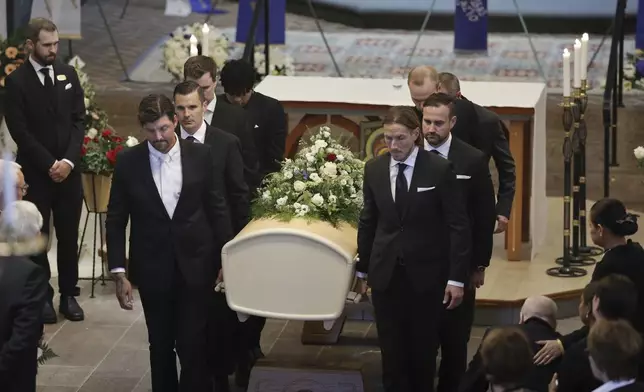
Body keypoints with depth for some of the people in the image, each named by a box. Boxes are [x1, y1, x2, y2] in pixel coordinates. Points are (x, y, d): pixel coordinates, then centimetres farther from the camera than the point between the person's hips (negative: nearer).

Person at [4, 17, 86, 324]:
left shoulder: (68, 74, 5)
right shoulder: (17, 81, -8)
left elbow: (79, 120, 4)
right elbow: (19, 130, -10)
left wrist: (68, 160, -8)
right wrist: (48, 164, -13)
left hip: (68, 169, 3)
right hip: (35, 172, -3)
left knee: (69, 236, 7)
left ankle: (69, 295, 16)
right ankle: (43, 297, 13)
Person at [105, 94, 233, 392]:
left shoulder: (201, 156, -4)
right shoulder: (128, 162, -5)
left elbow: (218, 211, 3)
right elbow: (115, 220, -1)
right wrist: (118, 272, -5)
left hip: (195, 266, -1)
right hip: (152, 268, 1)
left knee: (193, 345, -2)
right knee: (160, 345, 12)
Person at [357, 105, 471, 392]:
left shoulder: (439, 170, -9)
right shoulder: (374, 169, 2)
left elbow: (458, 226, -8)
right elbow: (368, 222, 10)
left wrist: (457, 278, -10)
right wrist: (362, 270, 12)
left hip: (426, 274, -3)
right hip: (386, 272, 3)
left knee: (424, 347, 8)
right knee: (391, 349, 5)